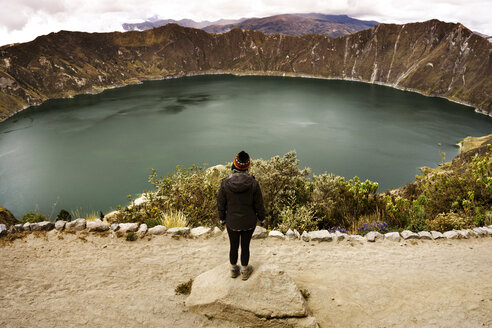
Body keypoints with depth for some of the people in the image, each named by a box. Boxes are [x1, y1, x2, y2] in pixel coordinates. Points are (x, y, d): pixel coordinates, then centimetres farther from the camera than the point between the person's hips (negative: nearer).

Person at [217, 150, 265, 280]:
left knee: (233, 246, 22)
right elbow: (259, 204, -10)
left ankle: (233, 270, 45)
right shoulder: (253, 183, -22)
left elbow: (221, 204, -8)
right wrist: (261, 219, 7)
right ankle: (245, 271, 41)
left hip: (232, 222, 1)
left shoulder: (225, 183, -20)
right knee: (245, 246, 21)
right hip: (249, 223, -1)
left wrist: (222, 219, 10)